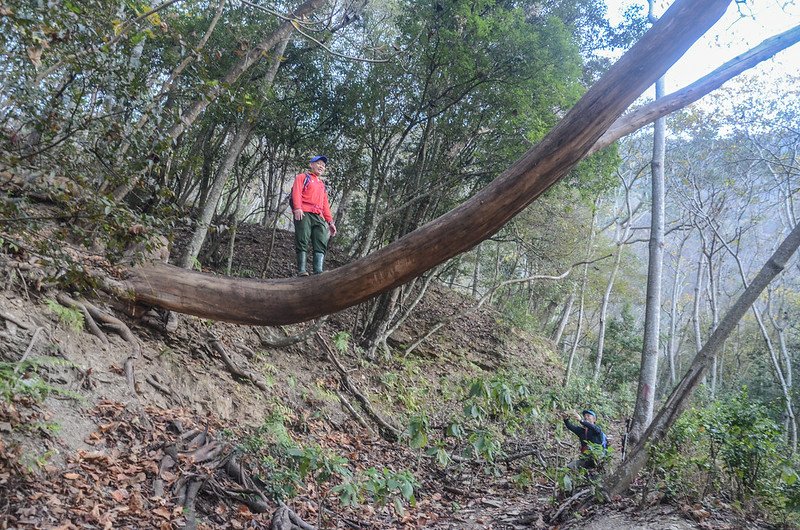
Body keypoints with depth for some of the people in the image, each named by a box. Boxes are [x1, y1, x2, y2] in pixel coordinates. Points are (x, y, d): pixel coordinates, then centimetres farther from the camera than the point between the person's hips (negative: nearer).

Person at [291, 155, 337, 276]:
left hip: (319, 217, 5)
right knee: (302, 242, -13)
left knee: (321, 245, -11)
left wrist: (330, 222, 17)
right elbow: (296, 192, -1)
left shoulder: (322, 185, 34)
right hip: (303, 213, -5)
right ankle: (301, 270, -16)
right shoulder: (303, 177, 16)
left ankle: (318, 272, -20)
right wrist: (297, 208, -19)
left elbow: (325, 205, 29)